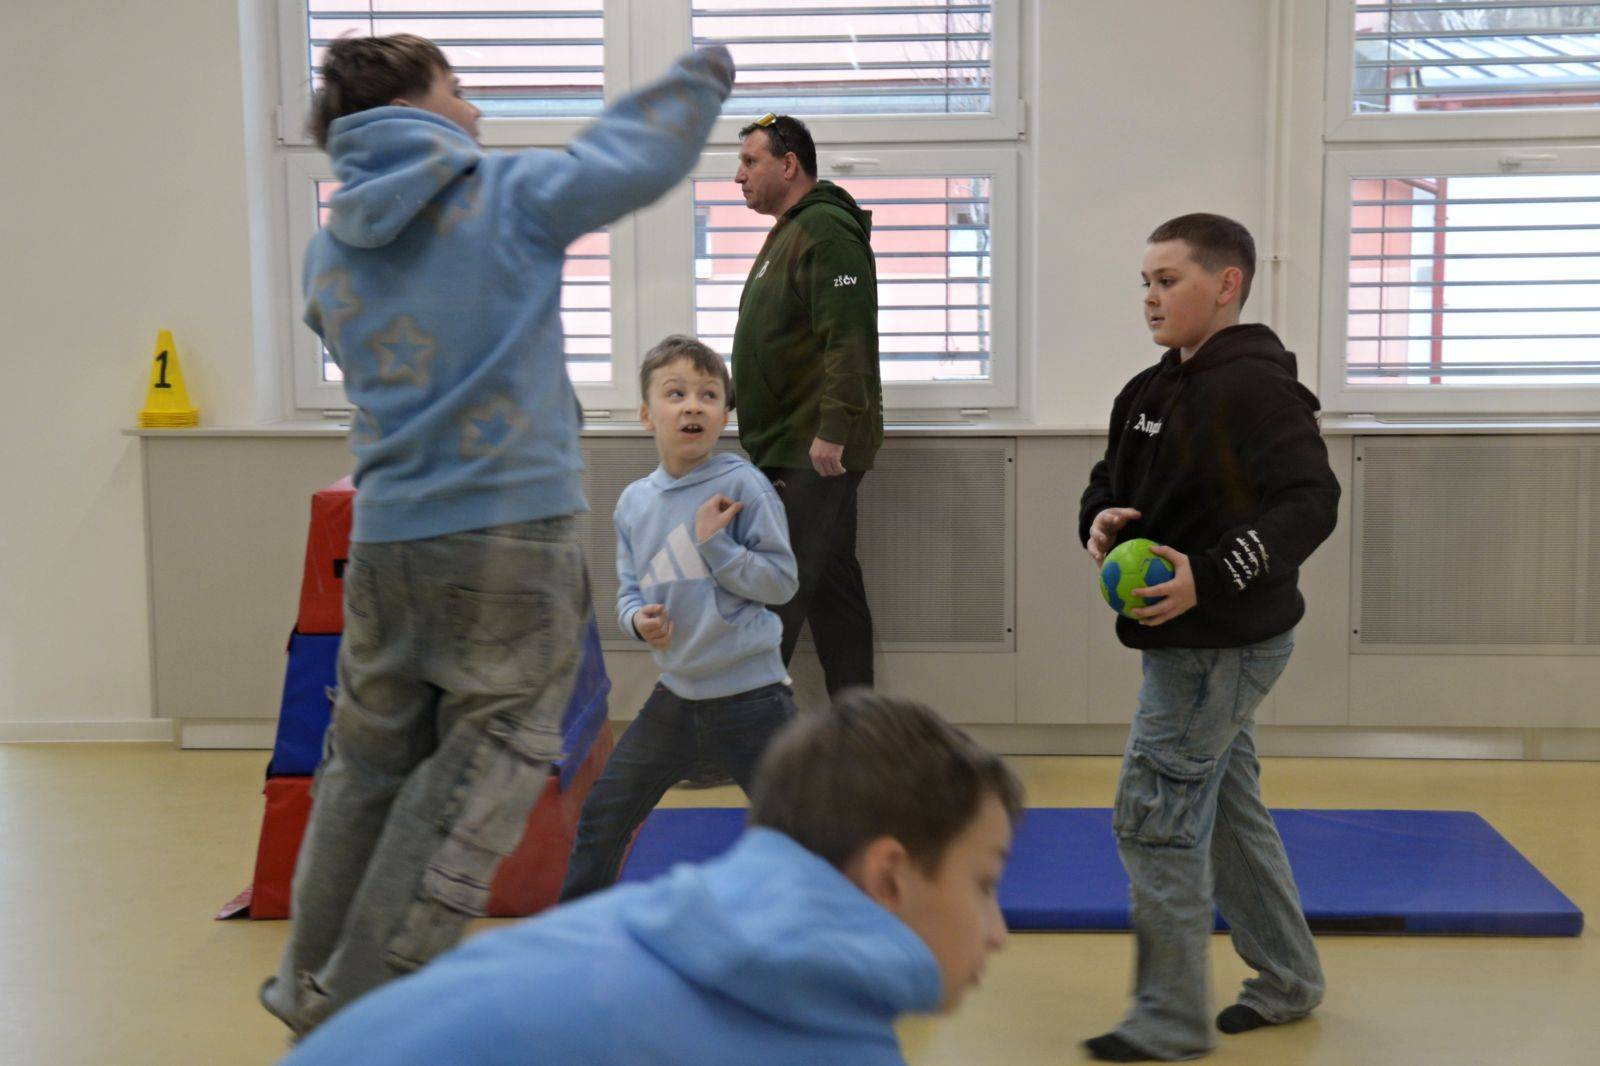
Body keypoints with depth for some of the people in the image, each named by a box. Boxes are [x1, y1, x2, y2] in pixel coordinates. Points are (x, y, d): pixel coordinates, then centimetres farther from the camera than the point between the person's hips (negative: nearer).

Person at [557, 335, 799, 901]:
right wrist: (638, 617, -11)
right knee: (602, 816, 11)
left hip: (749, 694, -5)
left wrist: (714, 542, -21)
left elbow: (781, 581, -12)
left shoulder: (743, 486, -11)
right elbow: (628, 590, 11)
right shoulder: (634, 502, 3)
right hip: (676, 693, 5)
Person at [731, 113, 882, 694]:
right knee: (833, 586, 12)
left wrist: (832, 432, -26)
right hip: (790, 448, 11)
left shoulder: (826, 231, -13)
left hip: (816, 453, -11)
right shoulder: (788, 231, 21)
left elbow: (850, 339, -23)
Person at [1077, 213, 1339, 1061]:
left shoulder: (1254, 385, -18)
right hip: (1187, 640, 10)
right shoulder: (1156, 389, 10)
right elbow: (1110, 479, 17)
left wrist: (1210, 579, -34)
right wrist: (1100, 520, -7)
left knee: (1154, 818, -5)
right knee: (1229, 813, 19)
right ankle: (1288, 979, 35)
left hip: (1223, 643, -10)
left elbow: (1310, 502, -26)